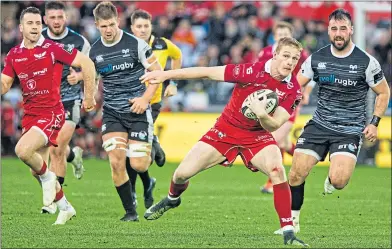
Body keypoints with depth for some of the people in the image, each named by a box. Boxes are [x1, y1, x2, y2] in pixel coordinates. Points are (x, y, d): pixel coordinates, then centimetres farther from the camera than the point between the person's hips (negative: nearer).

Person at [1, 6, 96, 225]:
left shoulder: (53, 49, -11)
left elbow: (86, 63, -9)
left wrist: (89, 96, -7)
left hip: (52, 112, -7)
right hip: (30, 114, 7)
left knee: (23, 150, -28)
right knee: (38, 169, 10)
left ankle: (47, 177, 1)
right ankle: (65, 208, 29)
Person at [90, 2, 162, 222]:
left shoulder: (135, 44, -8)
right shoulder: (94, 52, 3)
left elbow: (158, 71, -3)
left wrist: (145, 98, -13)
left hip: (137, 110, -3)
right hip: (112, 113, 3)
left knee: (138, 164, -9)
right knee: (116, 163, -13)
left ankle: (152, 152, 30)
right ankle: (130, 211, -1)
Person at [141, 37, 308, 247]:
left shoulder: (293, 90, -15)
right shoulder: (252, 71, -22)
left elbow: (273, 125, -16)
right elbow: (207, 72, -15)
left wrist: (261, 114, -40)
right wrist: (166, 74, -14)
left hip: (257, 135, 0)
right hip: (226, 129, 0)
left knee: (277, 171, -29)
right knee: (182, 173, -1)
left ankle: (288, 233, -22)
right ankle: (172, 199, 38)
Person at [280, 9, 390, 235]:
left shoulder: (366, 62, -7)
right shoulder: (317, 59, 0)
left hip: (350, 130, -3)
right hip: (319, 125, 3)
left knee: (339, 181, -21)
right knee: (296, 174, -7)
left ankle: (332, 179, 18)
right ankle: (293, 220, 14)